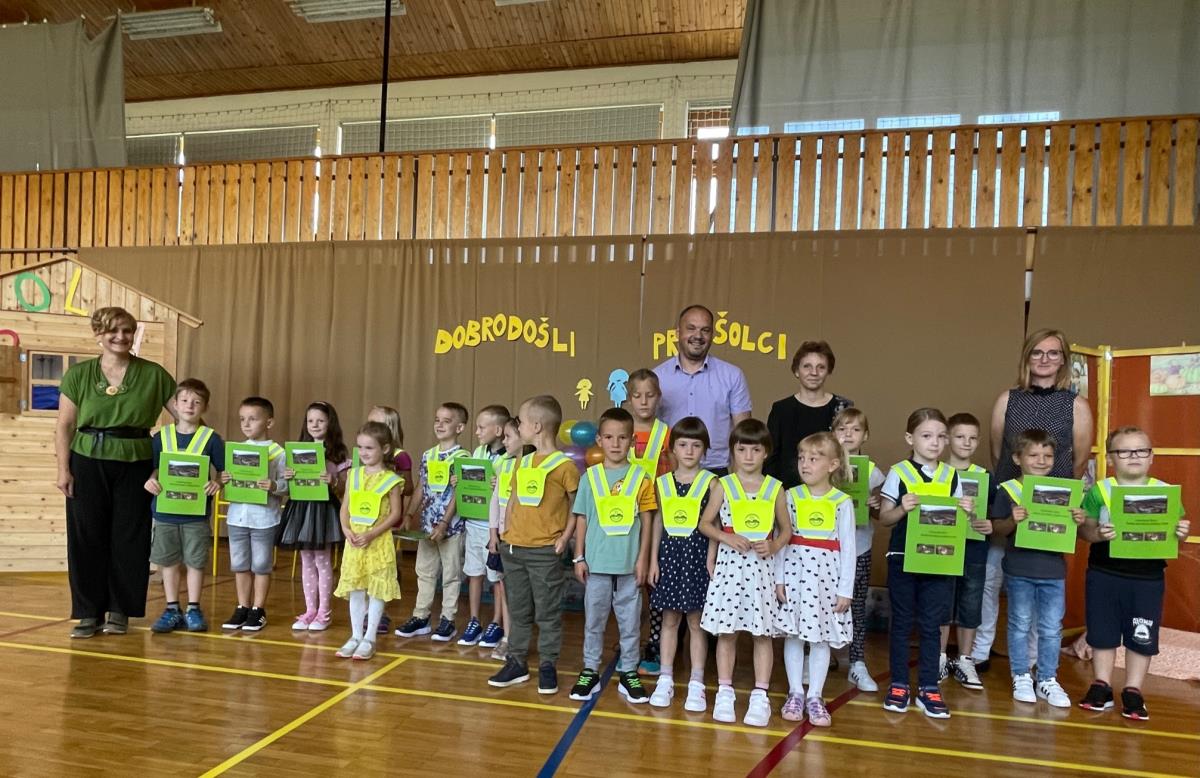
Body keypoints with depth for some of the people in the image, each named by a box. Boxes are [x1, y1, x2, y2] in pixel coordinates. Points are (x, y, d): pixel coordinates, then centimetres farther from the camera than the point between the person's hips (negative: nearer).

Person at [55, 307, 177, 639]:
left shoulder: (154, 375, 0)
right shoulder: (78, 374, 2)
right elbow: (64, 426, 4)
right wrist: (63, 470, -2)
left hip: (135, 466, 0)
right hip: (87, 465, 0)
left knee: (129, 540, 4)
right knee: (87, 539, 4)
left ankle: (120, 611, 18)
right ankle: (89, 612, 16)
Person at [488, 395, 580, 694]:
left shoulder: (564, 466, -10)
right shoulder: (521, 463, 10)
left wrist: (565, 536, -13)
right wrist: (506, 531, 8)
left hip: (545, 550, -6)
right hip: (513, 548, 7)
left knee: (548, 612, 4)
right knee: (518, 610, 15)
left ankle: (548, 666, 16)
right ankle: (517, 662, 26)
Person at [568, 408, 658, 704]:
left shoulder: (641, 478, -1)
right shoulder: (590, 477, 1)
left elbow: (646, 522, 1)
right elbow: (582, 519, 5)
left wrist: (643, 559, -2)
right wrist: (579, 557, 2)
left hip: (629, 564, 0)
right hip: (597, 562, 1)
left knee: (630, 621, 10)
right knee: (593, 620, 11)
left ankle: (629, 673, 23)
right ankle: (590, 672, 24)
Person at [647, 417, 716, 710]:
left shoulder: (710, 482, -3)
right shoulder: (663, 483, 7)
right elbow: (658, 522, 10)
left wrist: (711, 561, -9)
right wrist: (653, 559, 6)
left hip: (697, 554, -3)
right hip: (669, 554, 3)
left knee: (696, 622, 5)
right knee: (669, 620, 10)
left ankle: (696, 684, 14)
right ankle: (665, 680, 20)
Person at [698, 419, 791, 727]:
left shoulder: (775, 489, 3)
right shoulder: (723, 485, 1)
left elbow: (786, 530, 10)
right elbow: (705, 523, 4)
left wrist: (773, 545, -10)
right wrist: (728, 539, -12)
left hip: (761, 567, 1)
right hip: (729, 564, 0)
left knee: (763, 633, 3)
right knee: (726, 631, 5)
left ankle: (760, 696, 12)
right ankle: (725, 691, 17)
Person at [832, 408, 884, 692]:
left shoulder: (872, 472, 2)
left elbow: (879, 517, 7)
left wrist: (875, 507, -14)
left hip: (859, 548, 2)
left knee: (857, 607, 8)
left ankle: (857, 665, 17)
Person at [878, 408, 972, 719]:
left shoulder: (951, 475, 5)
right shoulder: (898, 472, -5)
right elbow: (884, 518, -3)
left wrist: (964, 511, -11)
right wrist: (902, 509, -22)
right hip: (902, 558, -2)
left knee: (931, 625, 7)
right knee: (902, 622, 8)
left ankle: (928, 689, 17)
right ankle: (898, 685, 18)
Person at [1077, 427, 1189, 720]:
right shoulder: (1099, 491, -4)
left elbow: (1172, 534, 4)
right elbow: (1085, 529, -5)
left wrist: (1180, 534, -17)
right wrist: (1098, 533, -25)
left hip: (1148, 578, 1)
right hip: (1104, 575, -1)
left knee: (1141, 638, 8)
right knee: (1103, 632, 10)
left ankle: (1133, 691, 23)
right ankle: (1101, 686, 25)